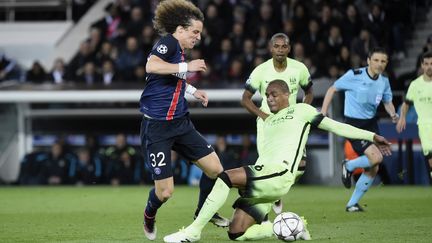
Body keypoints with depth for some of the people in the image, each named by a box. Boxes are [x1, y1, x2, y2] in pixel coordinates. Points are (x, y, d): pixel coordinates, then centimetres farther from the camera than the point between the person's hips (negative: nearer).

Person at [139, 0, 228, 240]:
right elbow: (151, 66, -37)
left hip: (181, 123, 8)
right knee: (165, 191, -4)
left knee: (215, 168, 2)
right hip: (157, 127, -8)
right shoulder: (168, 43, -15)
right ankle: (149, 216, 30)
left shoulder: (179, 50, 10)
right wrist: (186, 67, -29)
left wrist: (192, 90, 15)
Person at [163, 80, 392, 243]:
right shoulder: (268, 122, 31)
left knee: (225, 177, -29)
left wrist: (372, 136, 9)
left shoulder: (301, 111, 13)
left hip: (278, 174, -8)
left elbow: (335, 126, 12)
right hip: (261, 175, 8)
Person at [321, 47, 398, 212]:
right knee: (376, 157, -24)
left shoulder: (384, 81, 2)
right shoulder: (354, 75, -14)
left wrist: (393, 114, -8)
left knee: (373, 169, 4)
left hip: (371, 123, 6)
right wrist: (323, 113, -11)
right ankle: (348, 167, 7)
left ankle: (352, 204, 20)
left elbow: (388, 102, 15)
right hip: (353, 124, -6)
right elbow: (332, 89, -4)